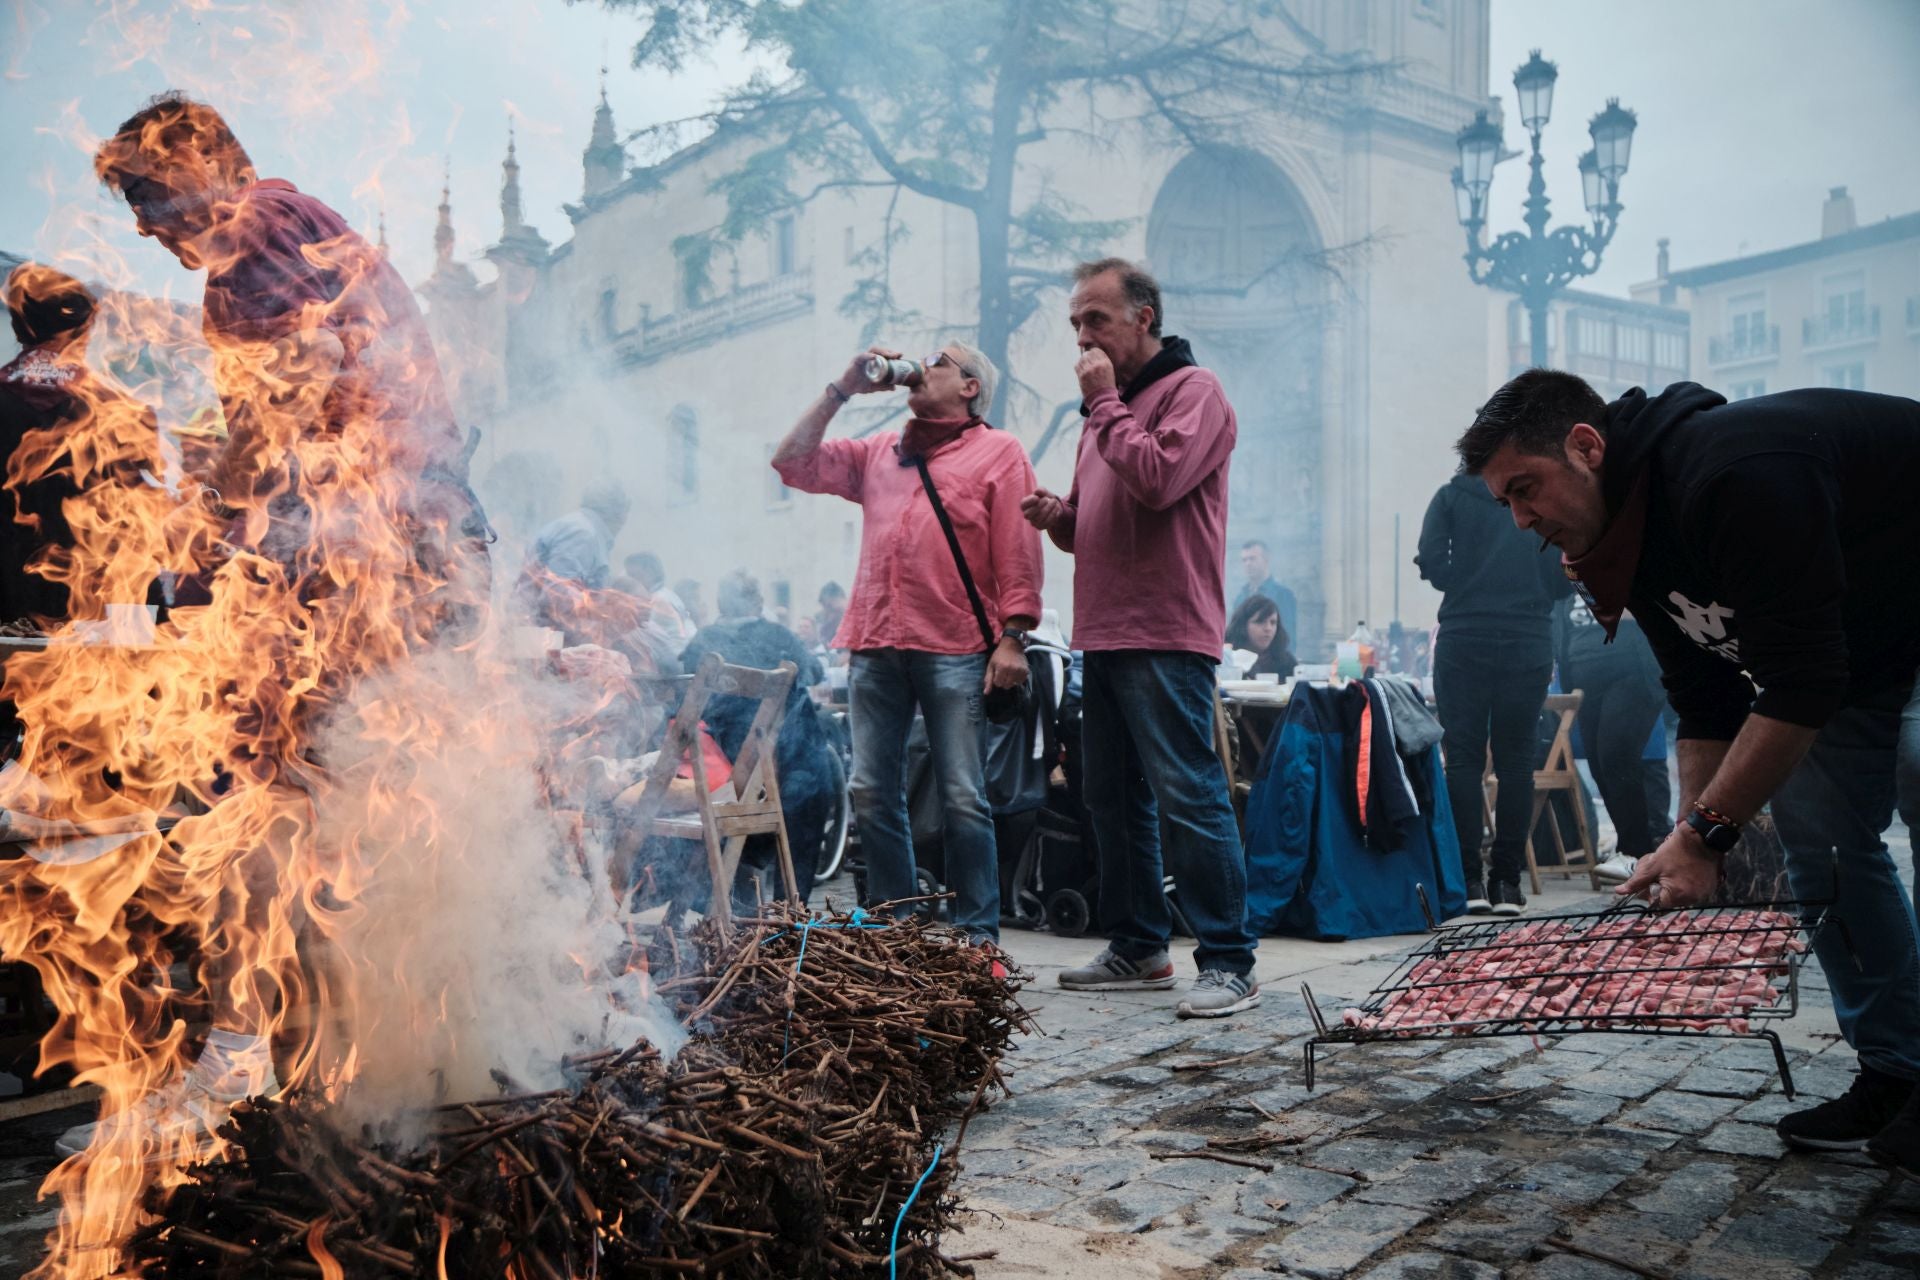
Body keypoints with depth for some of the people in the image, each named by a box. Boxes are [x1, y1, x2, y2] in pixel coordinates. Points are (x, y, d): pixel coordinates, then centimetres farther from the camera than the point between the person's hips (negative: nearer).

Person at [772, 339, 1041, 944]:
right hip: (875, 645, 5)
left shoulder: (998, 452, 8)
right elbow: (793, 463, 20)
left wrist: (1012, 637, -10)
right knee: (871, 794, 4)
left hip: (955, 651, -5)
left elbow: (1018, 554, 0)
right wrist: (841, 389, 17)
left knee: (962, 798, -4)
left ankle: (977, 937, 4)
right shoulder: (877, 453, 23)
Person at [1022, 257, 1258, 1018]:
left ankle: (1229, 962, -2)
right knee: (1115, 799, 12)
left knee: (1188, 797, -9)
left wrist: (1105, 404, -10)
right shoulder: (1109, 406, 21)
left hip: (1166, 638, -9)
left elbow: (1158, 478, -22)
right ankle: (1137, 949, 23)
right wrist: (1058, 515, 5)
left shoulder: (1192, 391, -4)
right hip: (1104, 636, 9)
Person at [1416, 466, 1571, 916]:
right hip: (1529, 644, 1)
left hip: (1463, 642, -1)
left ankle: (1468, 879, -2)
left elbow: (1431, 562, -7)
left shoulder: (1453, 495, 3)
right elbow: (1566, 576, 2)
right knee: (1516, 761, 4)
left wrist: (1466, 588, 11)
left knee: (1463, 758, 1)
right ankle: (1507, 881, 4)